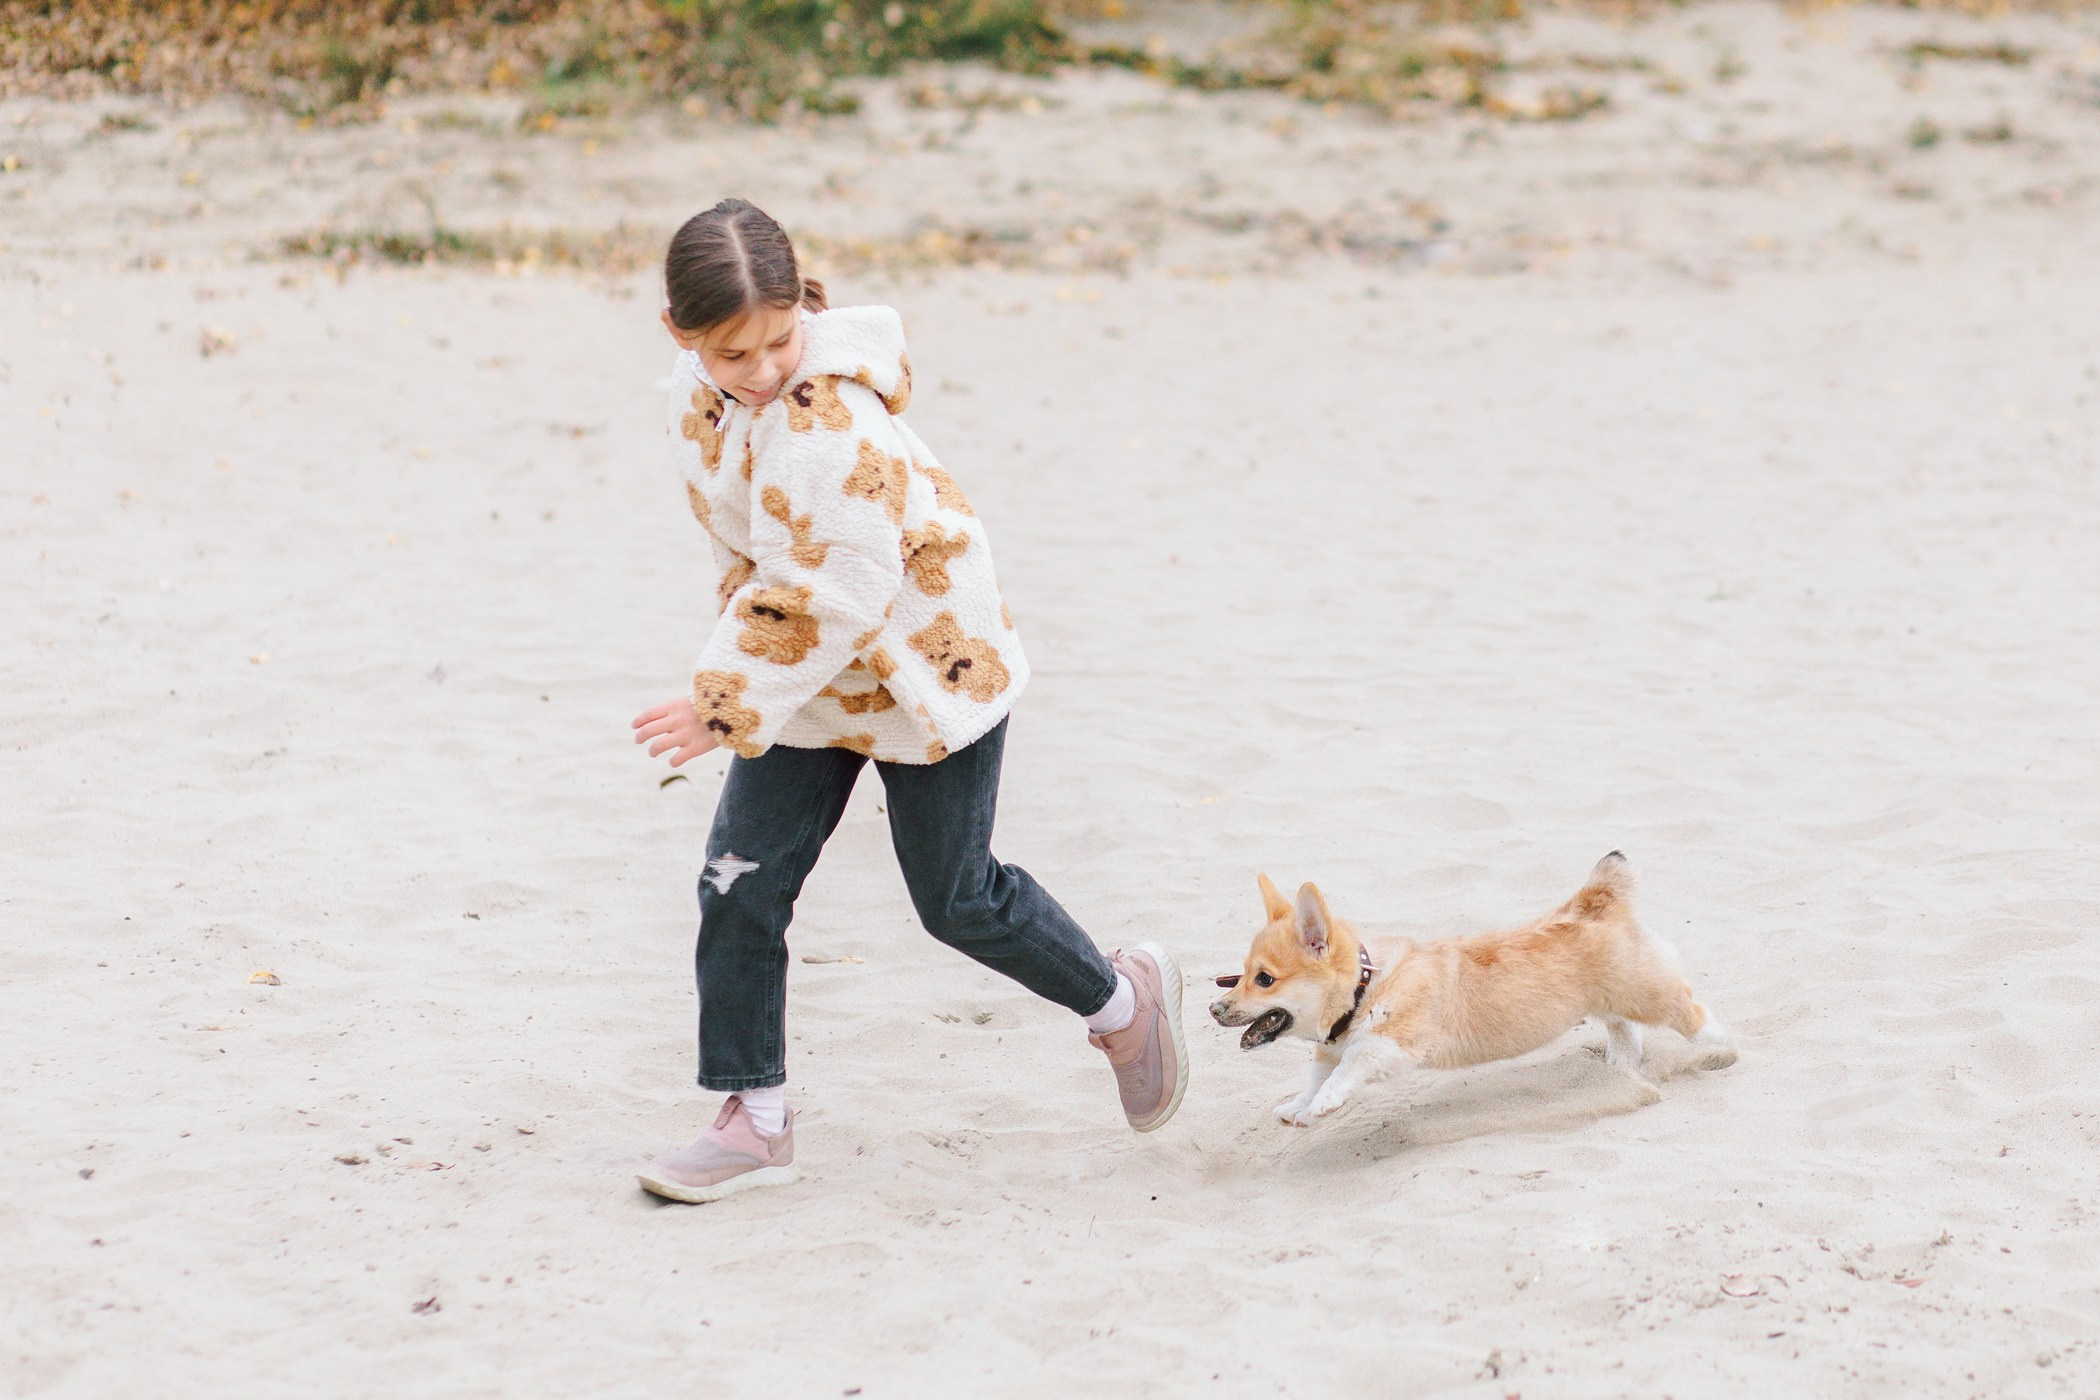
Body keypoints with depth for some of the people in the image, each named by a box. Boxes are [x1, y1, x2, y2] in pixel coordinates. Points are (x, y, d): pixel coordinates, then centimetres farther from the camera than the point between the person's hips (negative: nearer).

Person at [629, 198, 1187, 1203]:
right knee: (740, 886, -1)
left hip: (926, 664, -7)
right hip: (806, 674, 7)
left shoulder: (831, 424, -31)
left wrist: (727, 705, -25)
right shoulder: (699, 393, -5)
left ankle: (1122, 1001, 32)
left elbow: (836, 600, -29)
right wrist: (731, 686, 11)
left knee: (956, 899, 6)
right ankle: (755, 1120, 10)